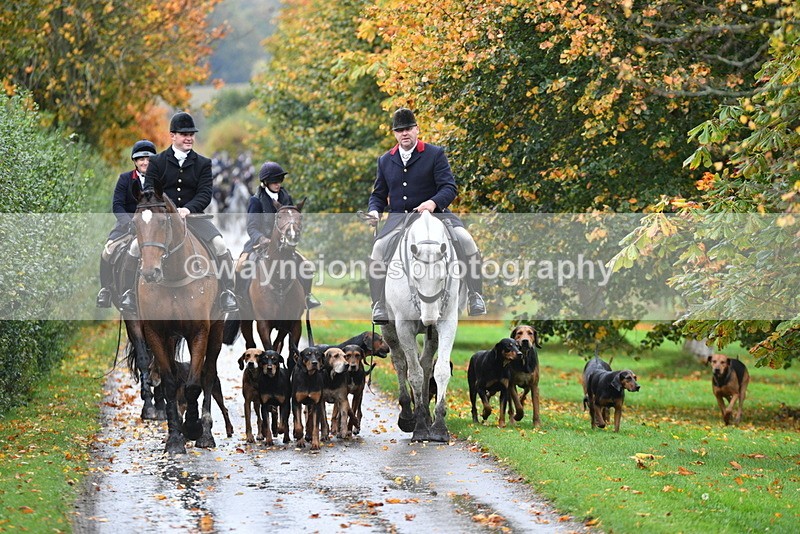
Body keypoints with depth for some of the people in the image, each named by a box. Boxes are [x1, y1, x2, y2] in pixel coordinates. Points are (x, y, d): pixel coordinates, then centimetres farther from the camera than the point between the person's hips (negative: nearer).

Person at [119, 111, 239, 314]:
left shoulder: (203, 164, 8)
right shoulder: (157, 162, 6)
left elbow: (205, 194, -3)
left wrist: (188, 209, -23)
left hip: (193, 216, 0)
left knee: (220, 245, -22)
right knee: (137, 245, -22)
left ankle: (227, 292, -11)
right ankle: (130, 290, -7)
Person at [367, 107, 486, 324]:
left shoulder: (435, 154, 3)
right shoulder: (385, 161, 15)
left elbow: (449, 188, -6)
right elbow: (378, 194, 23)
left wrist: (433, 203, -27)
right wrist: (375, 211, -1)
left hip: (434, 215, -2)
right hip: (399, 218, 2)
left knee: (465, 241, -27)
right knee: (378, 249, -24)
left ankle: (475, 298, -16)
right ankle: (379, 306, -13)